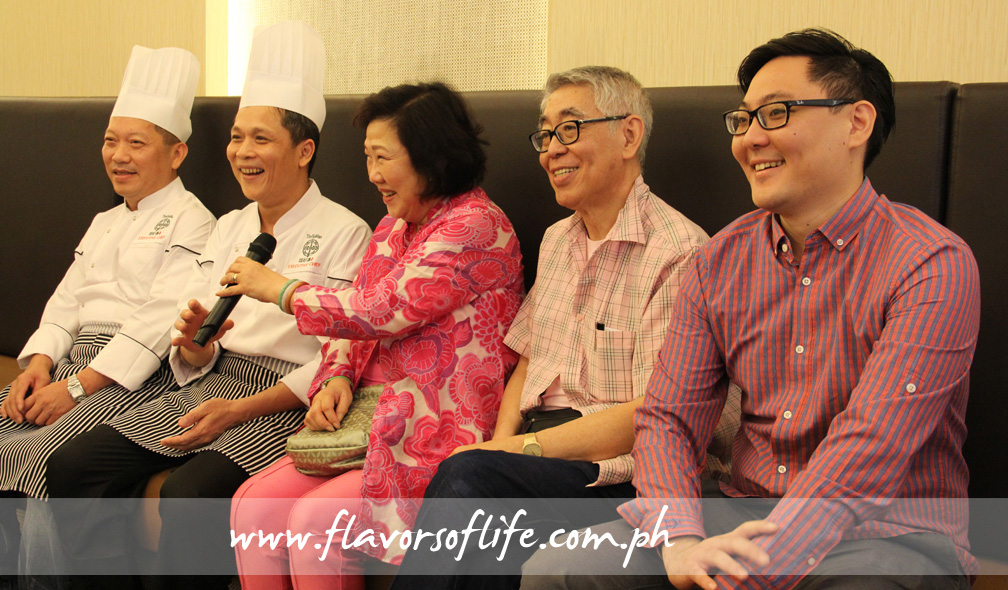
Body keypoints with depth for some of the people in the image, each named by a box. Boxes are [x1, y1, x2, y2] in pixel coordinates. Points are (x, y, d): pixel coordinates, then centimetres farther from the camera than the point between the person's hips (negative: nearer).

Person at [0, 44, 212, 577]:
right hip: (74, 360, 8)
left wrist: (77, 387, -17)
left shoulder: (190, 223, -3)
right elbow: (66, 300, 20)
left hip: (138, 376, -8)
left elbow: (160, 319, -13)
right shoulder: (104, 223, 25)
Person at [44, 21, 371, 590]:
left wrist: (239, 410, -18)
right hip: (212, 387, 7)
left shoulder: (344, 233, -5)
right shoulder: (228, 228, 16)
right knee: (72, 467, -11)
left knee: (188, 496, -32)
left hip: (285, 403, -7)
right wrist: (194, 343, -10)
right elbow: (195, 362, 15)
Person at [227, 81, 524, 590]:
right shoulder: (391, 231, 18)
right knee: (252, 503, -10)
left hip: (440, 442, -8)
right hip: (377, 427, 8)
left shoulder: (476, 225, -12)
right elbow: (356, 328, 19)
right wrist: (336, 379, -5)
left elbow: (383, 312, -17)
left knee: (315, 520, -24)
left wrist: (279, 289, -4)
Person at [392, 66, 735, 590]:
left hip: (616, 470, -6)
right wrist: (501, 441, 0)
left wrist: (519, 449, -15)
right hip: (538, 445, 6)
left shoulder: (678, 251, -10)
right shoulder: (557, 240, 18)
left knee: (468, 475, -31)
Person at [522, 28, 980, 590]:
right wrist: (680, 540, -17)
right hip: (743, 515, 4)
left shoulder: (933, 264, -12)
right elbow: (669, 416, 3)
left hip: (893, 532, -4)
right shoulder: (722, 258, 7)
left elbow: (869, 450, -22)